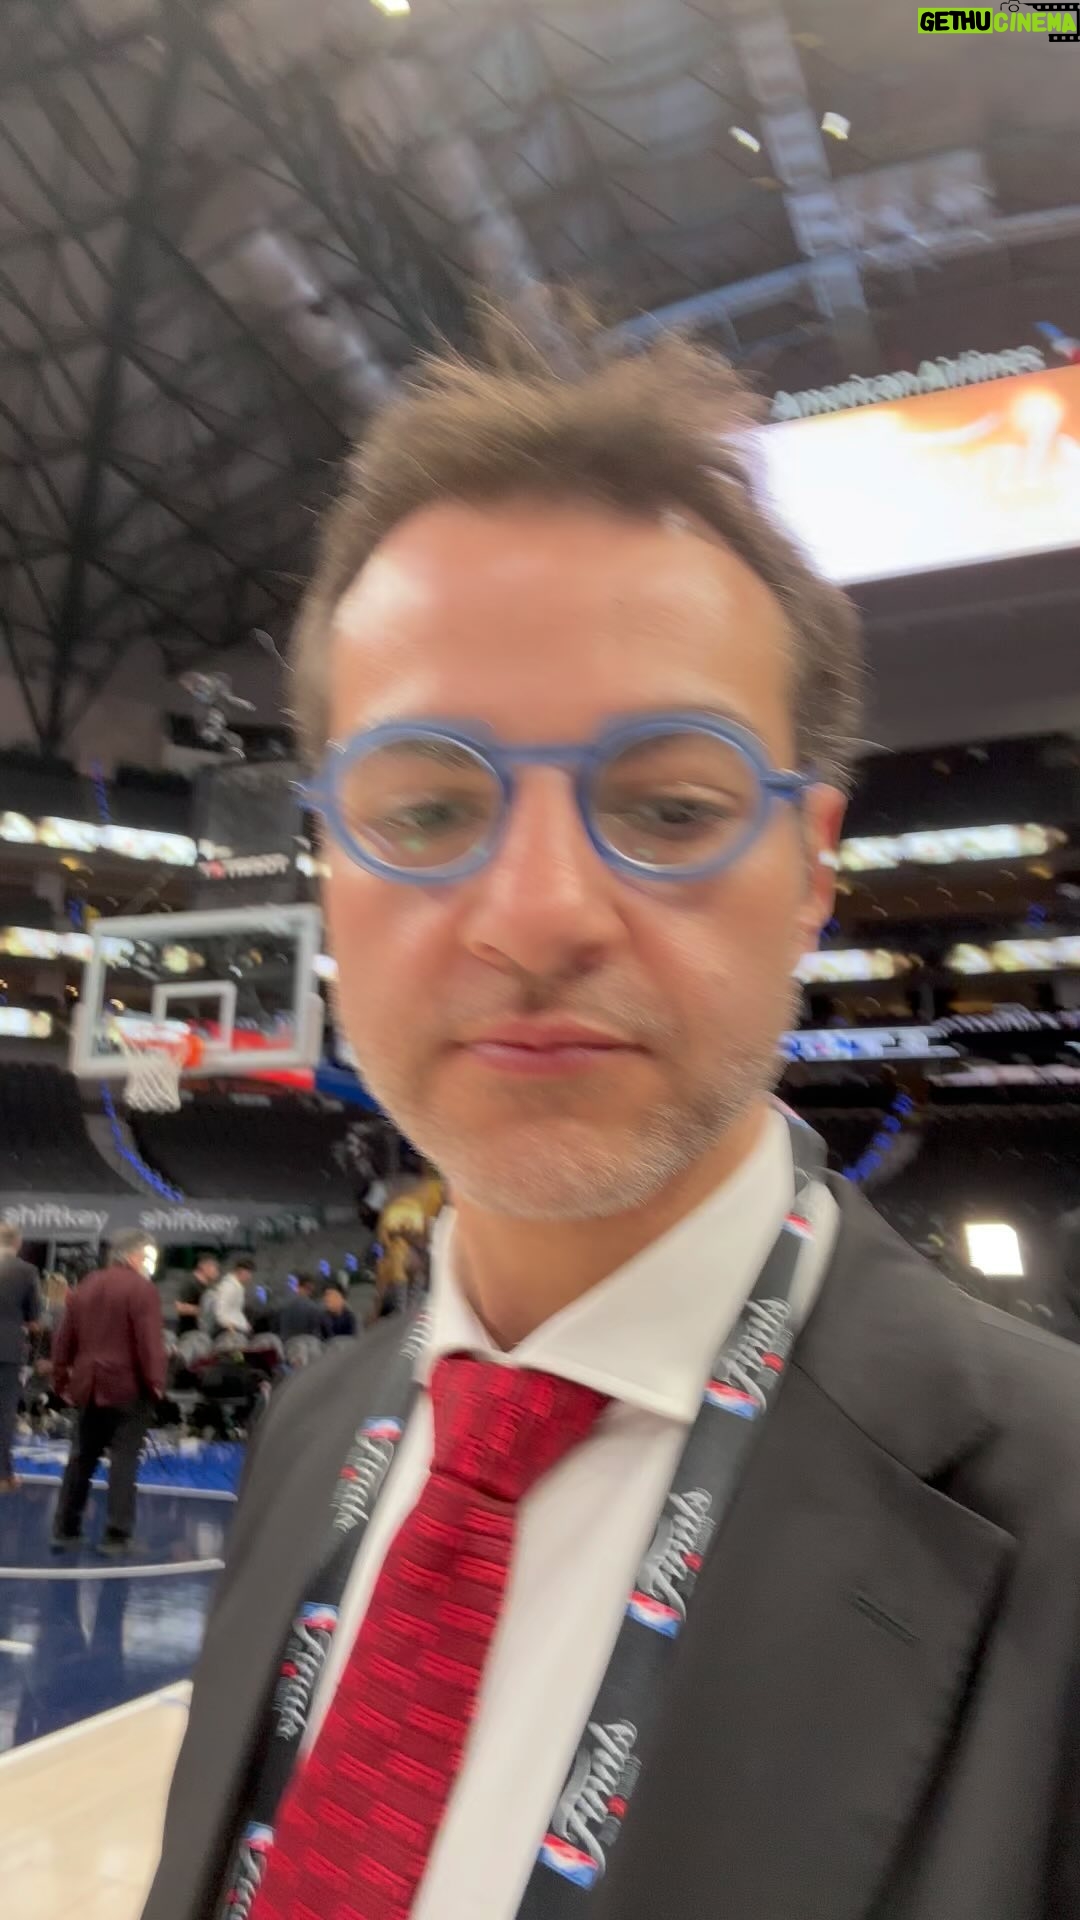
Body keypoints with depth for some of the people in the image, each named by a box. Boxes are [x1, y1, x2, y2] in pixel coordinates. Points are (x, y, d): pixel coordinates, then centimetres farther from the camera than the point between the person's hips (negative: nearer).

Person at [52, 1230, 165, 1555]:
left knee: (81, 1459, 15)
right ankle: (116, 1535, -2)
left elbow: (64, 1338, 16)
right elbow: (150, 1341, -18)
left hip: (89, 1384, 7)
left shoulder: (86, 1286, 14)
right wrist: (155, 1382, -13)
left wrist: (61, 1379, 21)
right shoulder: (142, 1288, -10)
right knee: (123, 1461, -2)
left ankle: (65, 1530, 19)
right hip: (128, 1386, -7)